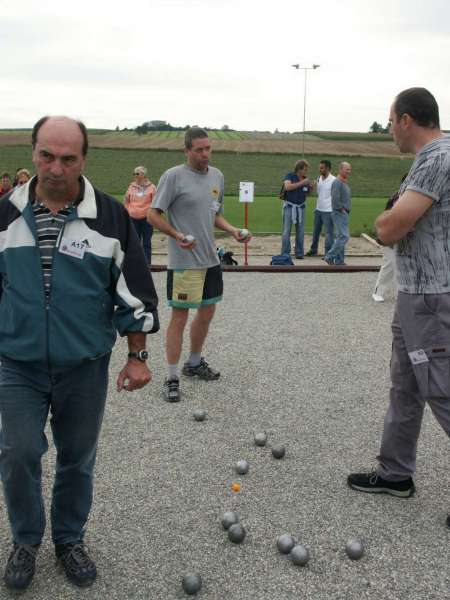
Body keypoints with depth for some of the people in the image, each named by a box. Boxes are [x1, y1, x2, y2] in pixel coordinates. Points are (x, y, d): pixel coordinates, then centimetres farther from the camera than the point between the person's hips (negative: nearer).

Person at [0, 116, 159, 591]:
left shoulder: (110, 216, -7)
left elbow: (134, 289, -2)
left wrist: (137, 357, -2)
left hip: (85, 366, -1)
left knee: (77, 459, 11)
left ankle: (69, 540, 35)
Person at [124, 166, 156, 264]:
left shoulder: (151, 187, -1)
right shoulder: (131, 187, 6)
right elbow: (126, 201, 14)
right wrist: (129, 211, 5)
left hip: (146, 219, -3)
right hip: (133, 219, 3)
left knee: (146, 243, 2)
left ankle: (147, 263, 6)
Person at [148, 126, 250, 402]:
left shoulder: (217, 176, 11)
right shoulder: (173, 176, -10)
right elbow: (154, 215, -10)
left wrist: (232, 230, 3)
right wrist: (178, 236, -25)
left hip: (211, 259, 7)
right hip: (184, 261, -7)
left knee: (207, 313, 16)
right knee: (180, 317, -3)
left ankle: (194, 363, 35)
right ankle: (172, 378, 8)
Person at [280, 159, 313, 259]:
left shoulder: (305, 180, 6)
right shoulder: (290, 176, -6)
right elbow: (287, 187, -24)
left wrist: (310, 188, -3)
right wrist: (301, 183, -23)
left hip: (301, 207, 4)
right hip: (289, 206, -4)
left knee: (300, 231, 4)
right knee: (286, 231, -5)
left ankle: (299, 253, 12)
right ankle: (285, 253, 1)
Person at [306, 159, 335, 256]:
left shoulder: (333, 180, -13)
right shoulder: (319, 178, 8)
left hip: (328, 211, -7)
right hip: (318, 209, 7)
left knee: (328, 233, -3)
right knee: (316, 231, 16)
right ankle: (313, 250, 31)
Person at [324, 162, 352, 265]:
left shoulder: (345, 182, 16)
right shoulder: (337, 182, -15)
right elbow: (335, 199, -23)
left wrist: (346, 210, 13)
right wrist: (341, 209, -15)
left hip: (344, 213, 10)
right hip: (339, 213, -10)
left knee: (340, 237, 10)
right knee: (344, 236, -14)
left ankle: (339, 260, 14)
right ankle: (330, 256, -9)